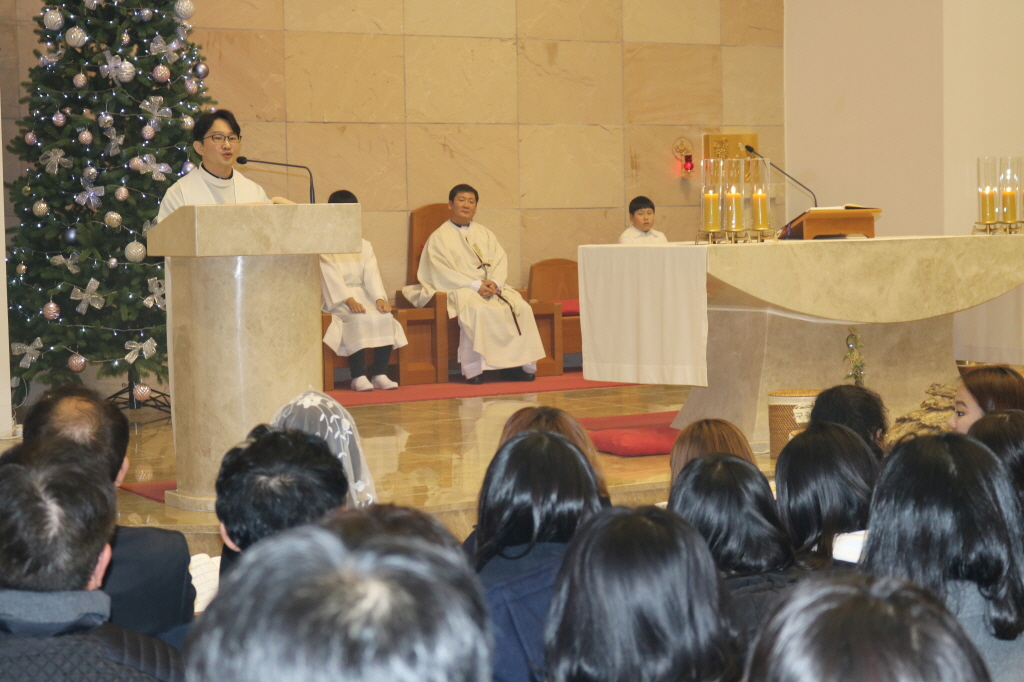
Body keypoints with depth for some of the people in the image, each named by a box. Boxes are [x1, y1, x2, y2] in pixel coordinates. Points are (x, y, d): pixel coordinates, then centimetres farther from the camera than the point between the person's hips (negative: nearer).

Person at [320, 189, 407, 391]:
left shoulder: (364, 246, 17)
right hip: (338, 298, -5)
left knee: (385, 318, -23)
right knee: (359, 320, -33)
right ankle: (358, 377, -31)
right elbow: (332, 276, -11)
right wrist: (349, 300, -25)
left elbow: (372, 275, 3)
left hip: (364, 294, 5)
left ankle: (380, 374, -18)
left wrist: (379, 298, -15)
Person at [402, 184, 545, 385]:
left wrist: (494, 282, -12)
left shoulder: (484, 233, 20)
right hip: (459, 290, -5)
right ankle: (474, 370, -35)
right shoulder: (439, 237, 5)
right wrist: (475, 285, -18)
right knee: (477, 310, -38)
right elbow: (441, 273, -7)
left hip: (491, 287, 5)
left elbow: (500, 261, 10)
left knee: (521, 308, -21)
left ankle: (520, 364, -18)